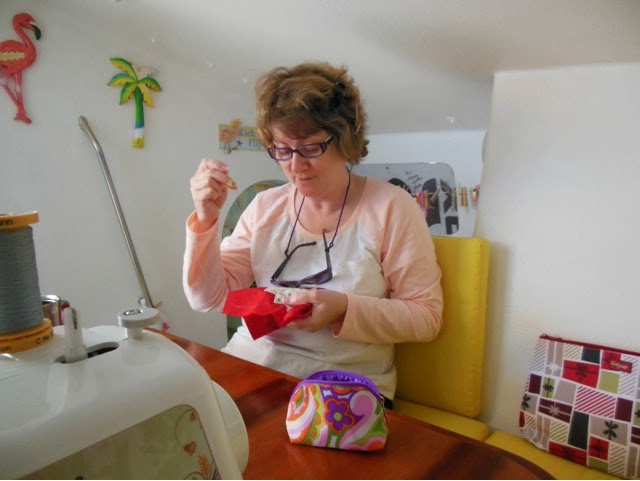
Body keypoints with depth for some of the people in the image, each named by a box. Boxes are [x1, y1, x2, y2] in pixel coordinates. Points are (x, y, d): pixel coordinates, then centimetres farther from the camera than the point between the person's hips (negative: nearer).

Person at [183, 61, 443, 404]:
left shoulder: (390, 208, -7)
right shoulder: (265, 207, 5)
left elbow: (426, 317, -6)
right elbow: (208, 298, 3)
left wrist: (345, 309, -21)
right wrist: (207, 219, -11)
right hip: (249, 361, 4)